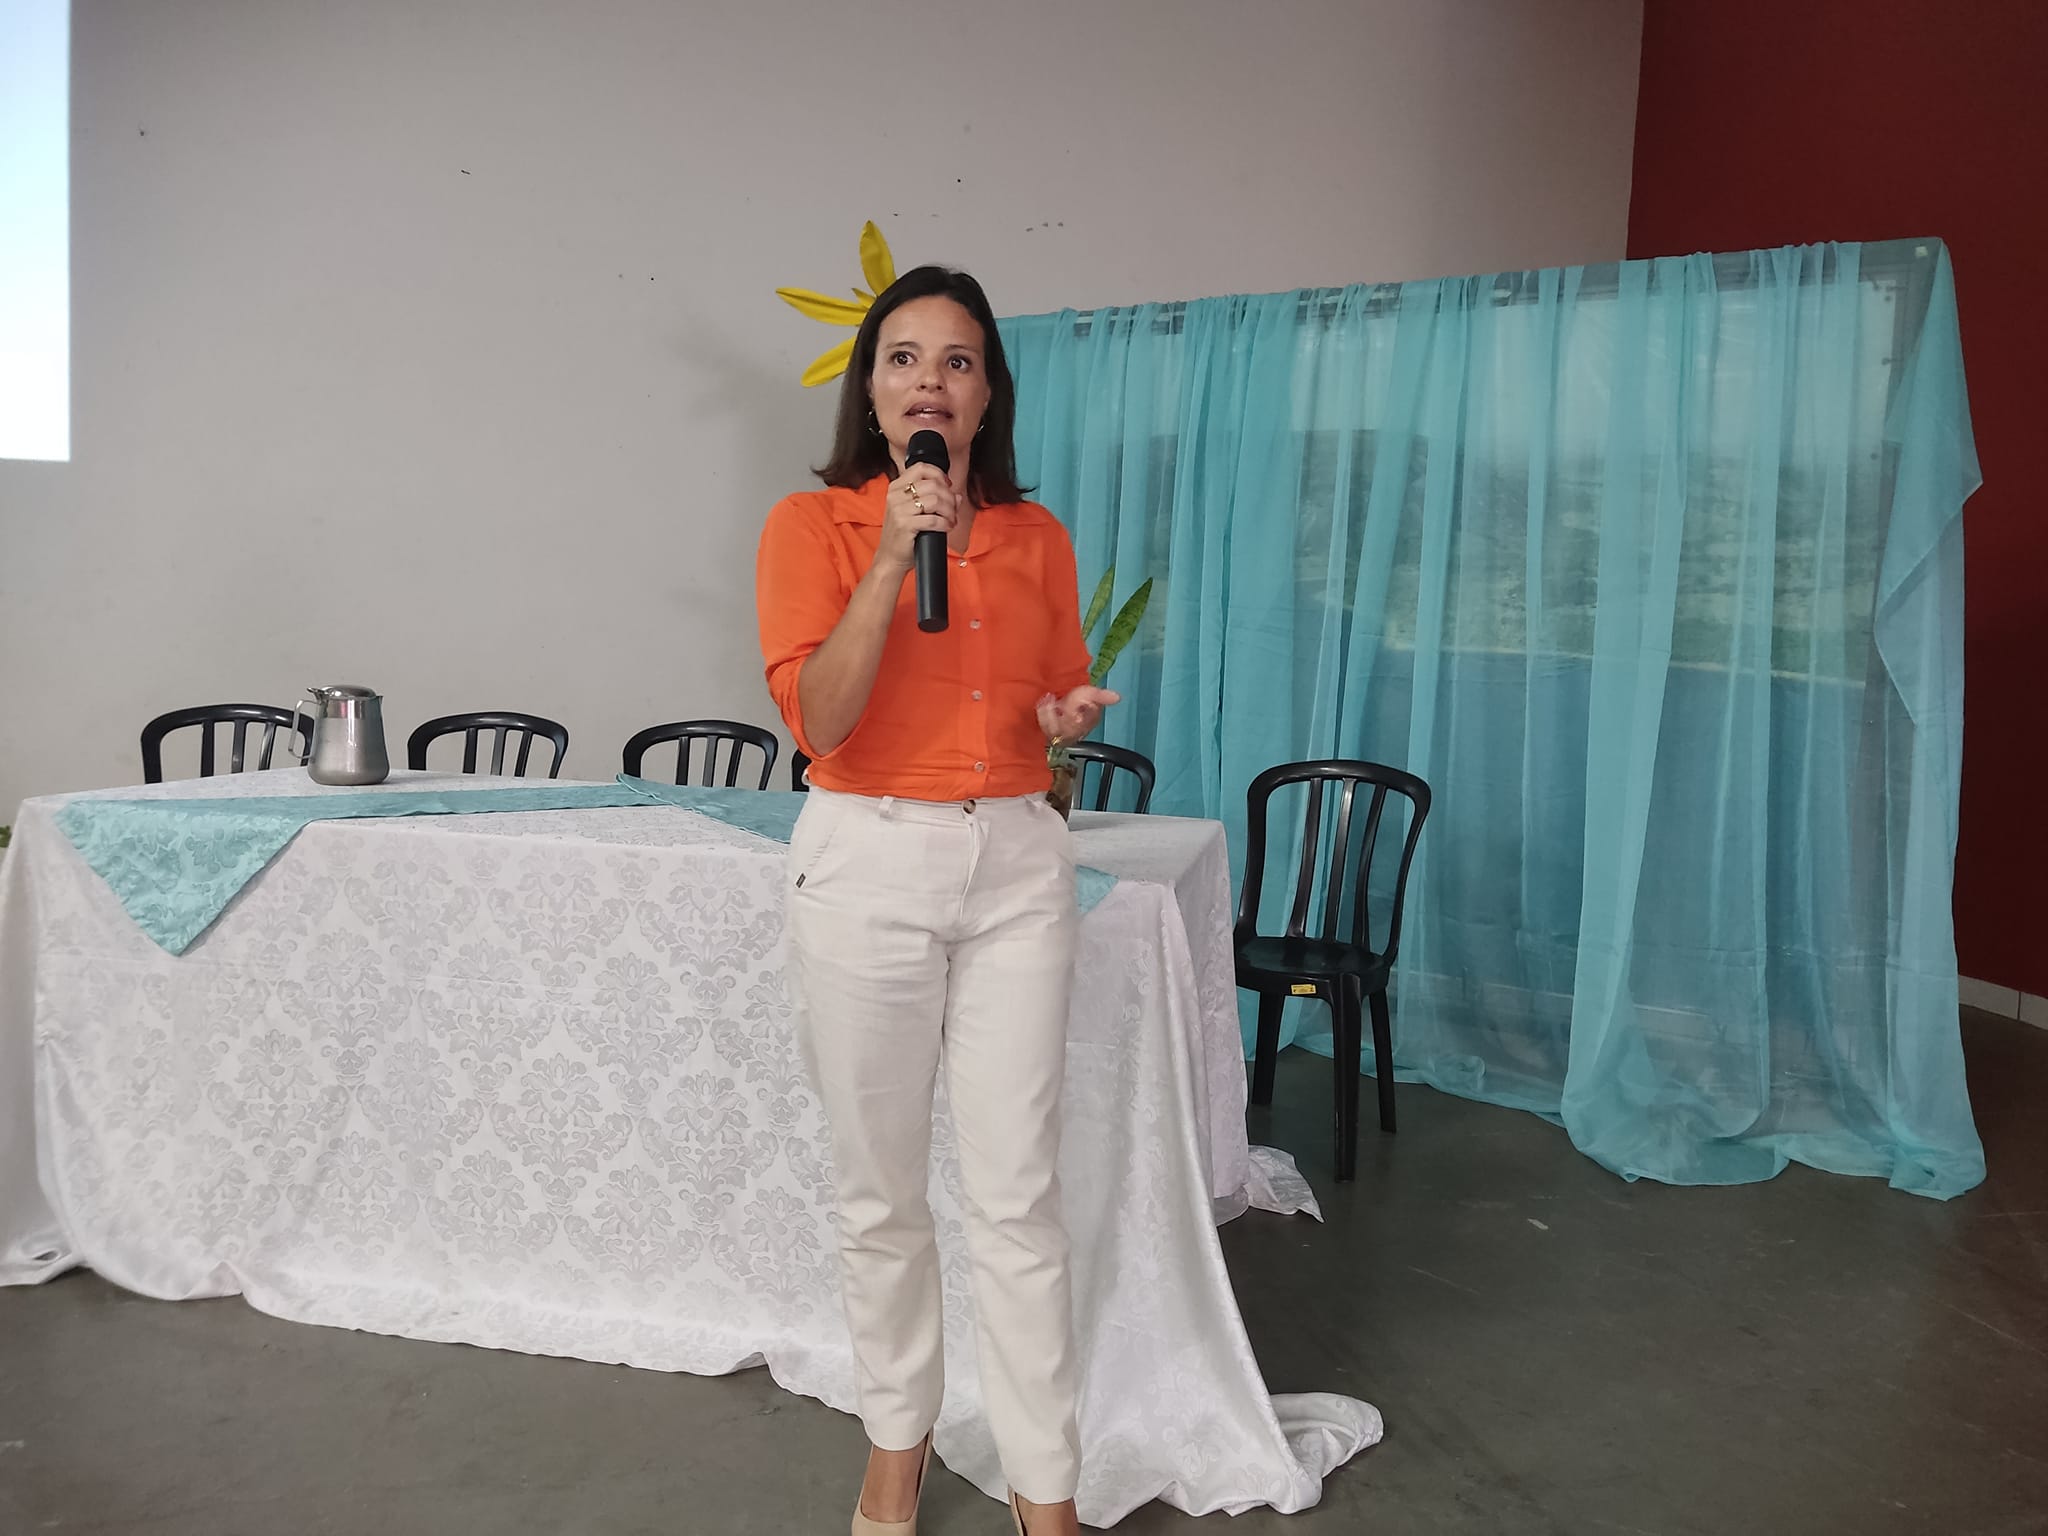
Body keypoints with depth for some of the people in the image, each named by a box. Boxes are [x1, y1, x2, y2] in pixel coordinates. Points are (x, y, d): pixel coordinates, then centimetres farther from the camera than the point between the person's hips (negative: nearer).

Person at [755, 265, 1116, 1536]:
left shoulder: (1037, 537, 8)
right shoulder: (813, 524, -2)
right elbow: (818, 718, -14)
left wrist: (1072, 718, -5)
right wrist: (892, 557, -20)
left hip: (1017, 865, 2)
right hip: (869, 861, -2)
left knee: (1018, 1196, 3)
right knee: (881, 1191, 9)